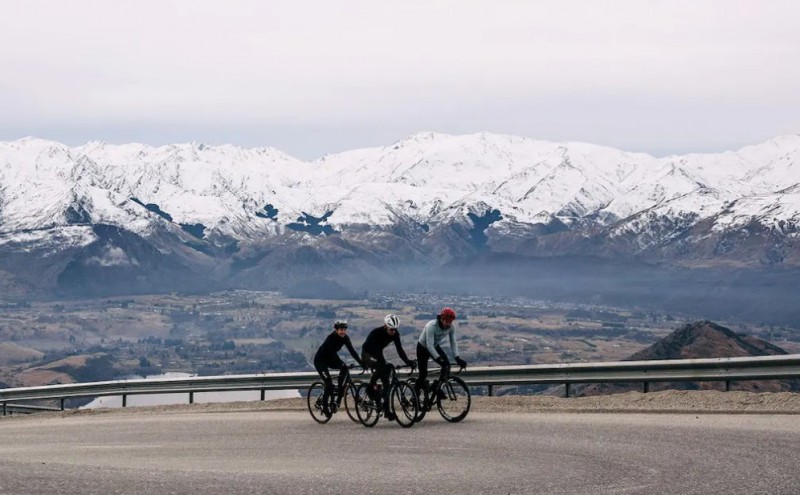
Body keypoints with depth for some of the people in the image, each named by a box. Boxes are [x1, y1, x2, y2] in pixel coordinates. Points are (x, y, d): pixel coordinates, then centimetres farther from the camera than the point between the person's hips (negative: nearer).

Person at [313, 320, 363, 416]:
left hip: (330, 359, 7)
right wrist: (342, 364, -47)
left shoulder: (345, 338, -10)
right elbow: (333, 353, -37)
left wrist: (361, 363, -24)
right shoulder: (331, 338, -29)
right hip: (320, 360, -7)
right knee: (329, 384, -16)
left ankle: (339, 395, -8)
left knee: (344, 368, -20)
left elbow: (352, 351, -15)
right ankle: (325, 408, -2)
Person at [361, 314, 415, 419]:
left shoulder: (395, 333, -16)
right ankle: (371, 387, -14)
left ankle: (387, 410, -3)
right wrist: (385, 364, -53)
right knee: (381, 367, -36)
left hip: (377, 354, 6)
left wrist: (407, 361, -32)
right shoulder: (376, 333, -33)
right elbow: (377, 351, -41)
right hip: (367, 354, -6)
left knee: (386, 380, -5)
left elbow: (399, 349, -17)